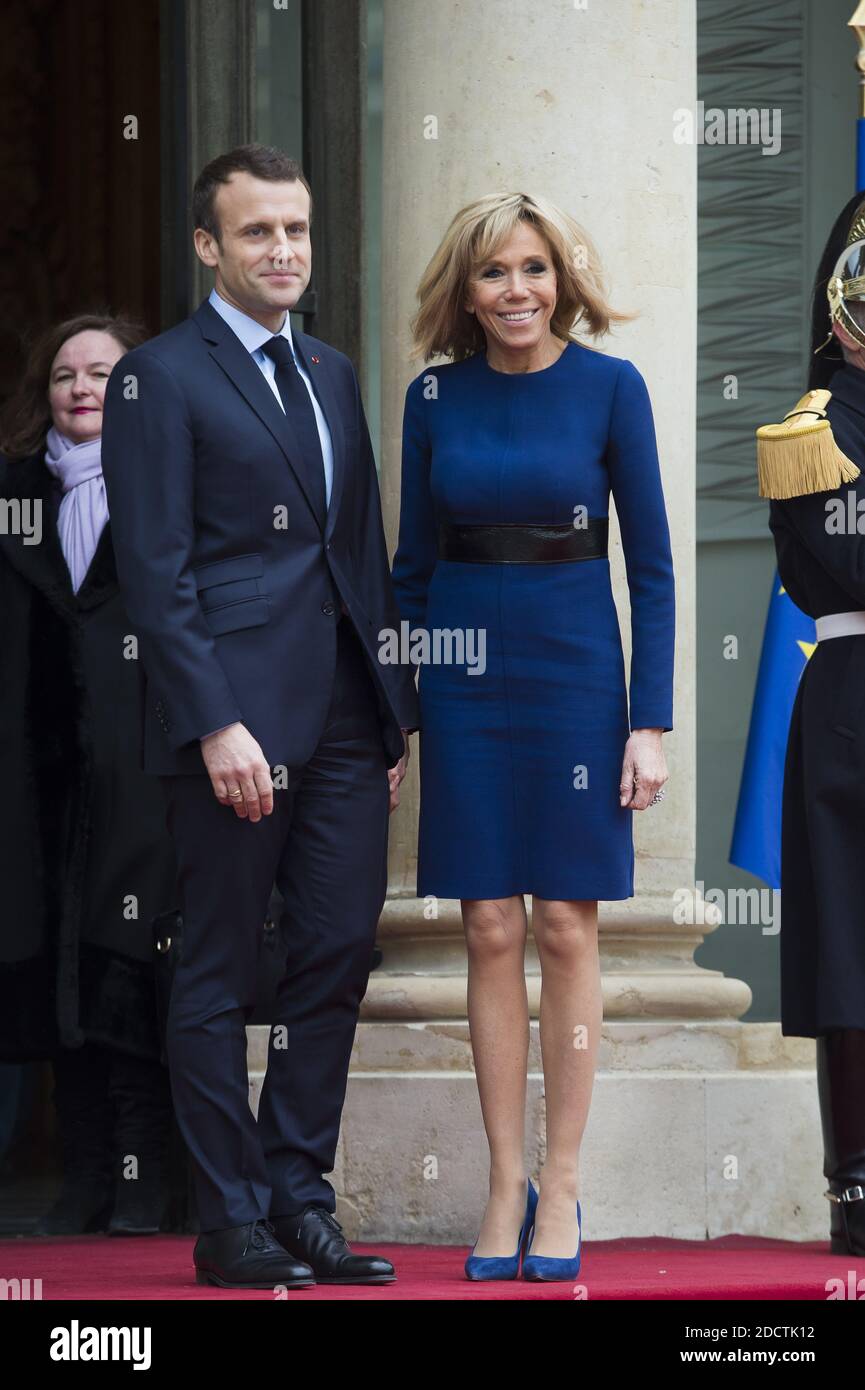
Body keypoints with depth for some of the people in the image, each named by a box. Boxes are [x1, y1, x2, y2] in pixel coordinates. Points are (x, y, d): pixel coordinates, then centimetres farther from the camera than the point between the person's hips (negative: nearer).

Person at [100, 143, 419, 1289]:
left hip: (342, 720, 6)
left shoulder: (331, 373, 17)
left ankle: (298, 1197, 15)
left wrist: (394, 712, 14)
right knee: (220, 972, 1)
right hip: (234, 714, -6)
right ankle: (233, 1225, 7)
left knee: (340, 956, 5)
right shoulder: (160, 378, -4)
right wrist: (216, 725, -16)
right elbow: (156, 574, -9)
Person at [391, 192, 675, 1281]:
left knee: (565, 927, 0)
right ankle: (504, 1182, 10)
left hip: (575, 668, -2)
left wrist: (651, 722, -8)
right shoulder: (436, 397, 3)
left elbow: (651, 564, -3)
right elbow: (413, 563, 9)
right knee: (489, 931, 3)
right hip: (465, 675, 2)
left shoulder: (609, 386, -4)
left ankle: (560, 1186, 8)